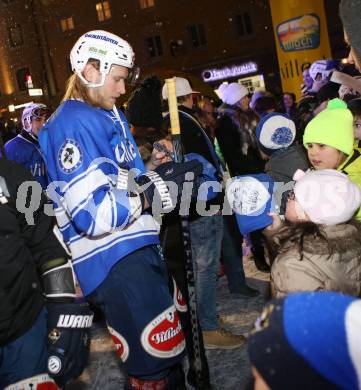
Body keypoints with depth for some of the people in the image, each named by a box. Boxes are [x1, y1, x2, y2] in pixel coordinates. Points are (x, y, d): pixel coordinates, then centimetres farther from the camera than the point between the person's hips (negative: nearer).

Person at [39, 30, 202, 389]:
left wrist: (162, 174, 6)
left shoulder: (110, 116, 17)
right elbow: (93, 212, -23)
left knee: (166, 346, 21)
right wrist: (151, 195, -18)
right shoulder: (74, 123, -14)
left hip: (136, 248, 10)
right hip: (113, 261, -10)